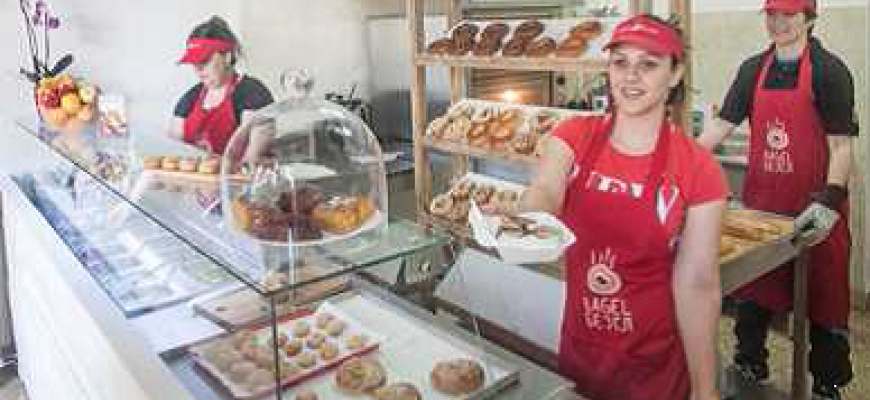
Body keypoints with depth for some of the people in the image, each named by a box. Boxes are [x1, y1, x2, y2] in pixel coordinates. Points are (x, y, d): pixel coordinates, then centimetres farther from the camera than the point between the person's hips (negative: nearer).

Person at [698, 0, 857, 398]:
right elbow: (722, 124, 8)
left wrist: (829, 201, -22)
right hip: (761, 202, 4)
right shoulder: (754, 69, 7)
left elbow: (841, 144, -11)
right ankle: (749, 367, 32)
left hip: (813, 208, -4)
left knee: (823, 299, 7)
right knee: (753, 290, 13)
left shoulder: (829, 71, -7)